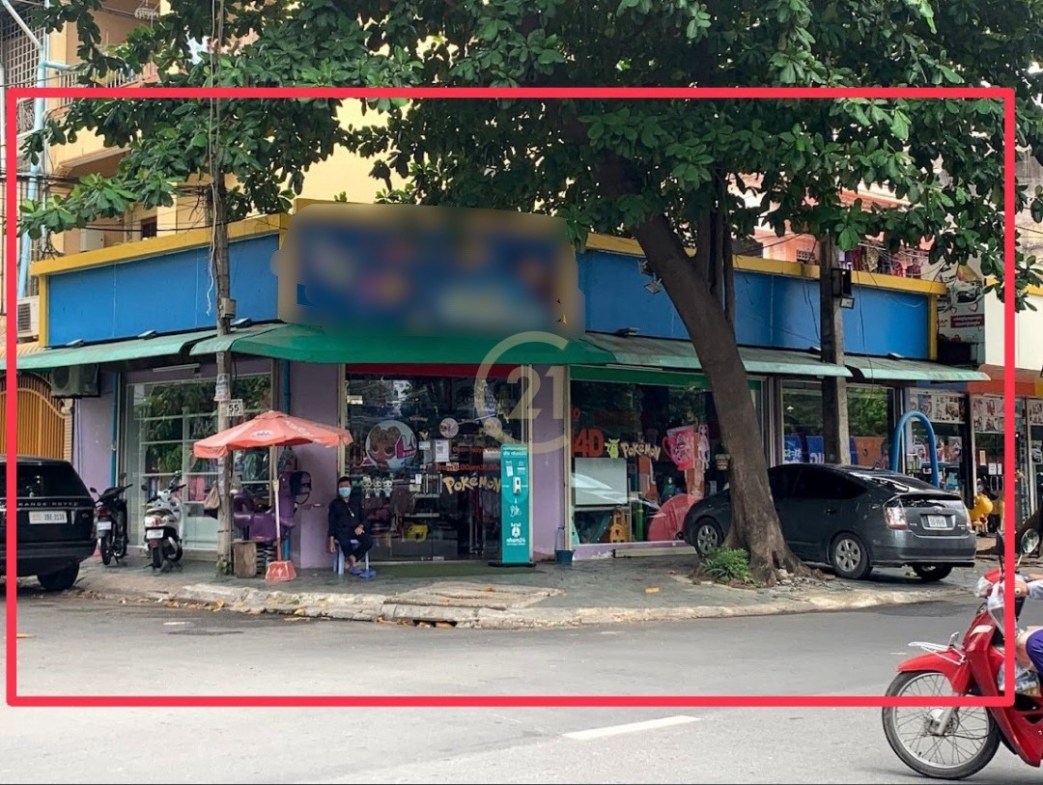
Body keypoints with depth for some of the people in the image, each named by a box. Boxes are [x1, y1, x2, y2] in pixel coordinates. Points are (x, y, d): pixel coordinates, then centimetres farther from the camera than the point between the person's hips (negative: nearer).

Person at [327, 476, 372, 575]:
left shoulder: (356, 502, 18)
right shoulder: (334, 504, 10)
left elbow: (363, 518, 17)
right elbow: (332, 523, 6)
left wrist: (360, 526, -7)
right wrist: (331, 542, -3)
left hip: (356, 530, 3)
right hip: (342, 530, -3)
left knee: (369, 541, -28)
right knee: (345, 541, -40)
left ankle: (349, 561, -20)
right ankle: (353, 563, -25)